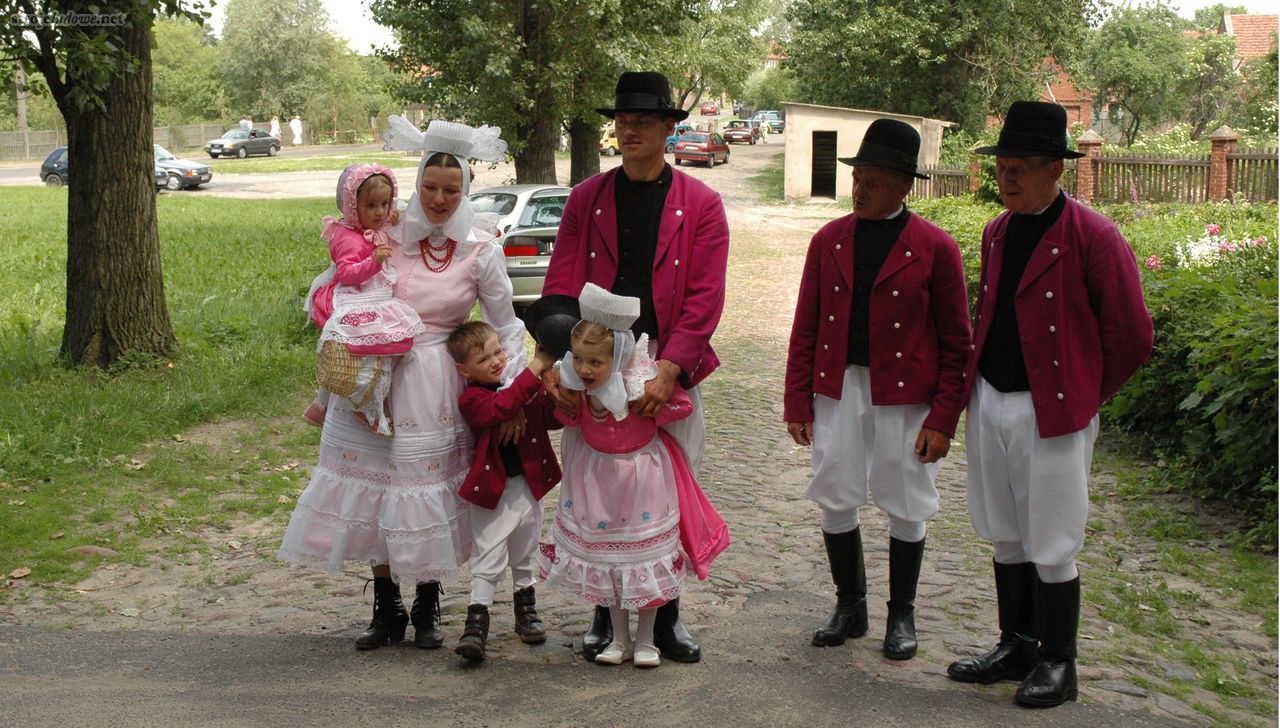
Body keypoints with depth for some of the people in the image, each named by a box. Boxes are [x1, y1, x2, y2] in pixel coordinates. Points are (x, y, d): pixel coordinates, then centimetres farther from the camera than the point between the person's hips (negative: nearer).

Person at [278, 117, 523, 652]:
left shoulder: (480, 250, -5)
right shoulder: (387, 237, -2)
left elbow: (506, 328, 2)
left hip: (433, 386, -2)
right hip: (376, 378, 2)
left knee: (427, 494, 4)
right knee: (376, 491, 6)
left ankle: (427, 609, 22)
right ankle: (386, 612, 20)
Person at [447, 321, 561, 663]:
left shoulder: (526, 384, 2)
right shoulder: (471, 398, -15)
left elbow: (551, 418, 3)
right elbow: (502, 407, -34)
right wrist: (535, 368, -36)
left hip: (529, 485, 5)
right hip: (493, 490, -5)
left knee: (525, 554, 20)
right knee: (488, 558, -4)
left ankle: (526, 610, 35)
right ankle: (476, 622, 1)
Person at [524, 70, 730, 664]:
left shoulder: (700, 205, 2)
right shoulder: (585, 200, 8)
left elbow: (705, 298, -6)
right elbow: (560, 289, 2)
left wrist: (668, 370, -18)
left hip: (669, 371, -1)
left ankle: (666, 615, 20)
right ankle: (606, 611, 20)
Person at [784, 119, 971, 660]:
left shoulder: (935, 248, -6)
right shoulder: (829, 240, 4)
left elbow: (956, 343, -4)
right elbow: (805, 327, 7)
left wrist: (943, 419, -9)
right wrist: (797, 401, 3)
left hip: (906, 397, -3)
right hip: (838, 390, 3)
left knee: (905, 506, 7)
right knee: (835, 499, 7)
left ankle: (901, 615, 24)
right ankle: (849, 606, 25)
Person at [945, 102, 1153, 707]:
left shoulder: (1093, 238, -12)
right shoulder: (996, 233, 10)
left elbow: (1131, 337, -7)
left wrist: (1084, 396, 1)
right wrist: (978, 386, 14)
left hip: (1052, 412, -6)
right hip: (990, 403, 6)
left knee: (1051, 548, 2)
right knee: (1006, 538, 14)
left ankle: (1057, 664, 16)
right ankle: (1016, 647, 28)